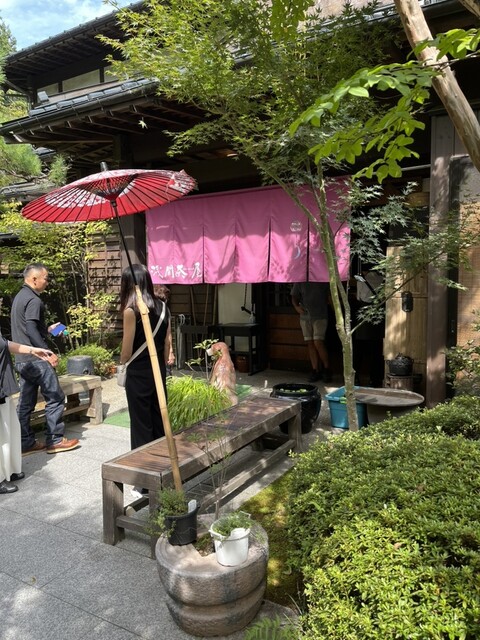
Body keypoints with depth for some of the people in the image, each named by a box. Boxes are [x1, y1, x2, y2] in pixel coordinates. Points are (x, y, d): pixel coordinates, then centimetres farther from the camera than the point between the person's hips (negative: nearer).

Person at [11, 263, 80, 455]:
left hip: (21, 359, 10)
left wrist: (48, 330, 23)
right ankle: (54, 440, 5)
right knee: (55, 398, -1)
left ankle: (26, 443, 15)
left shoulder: (19, 297, 16)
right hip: (36, 359, -10)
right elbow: (31, 330, -23)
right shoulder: (33, 300, -14)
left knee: (25, 402, 11)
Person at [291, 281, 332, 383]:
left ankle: (327, 369, 3)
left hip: (320, 316, -4)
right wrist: (296, 306, -6)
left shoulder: (323, 281, 0)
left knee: (318, 343, -12)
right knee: (310, 344, 5)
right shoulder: (299, 282, 7)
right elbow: (294, 297, 12)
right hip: (305, 316, 4)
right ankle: (316, 371, 12)